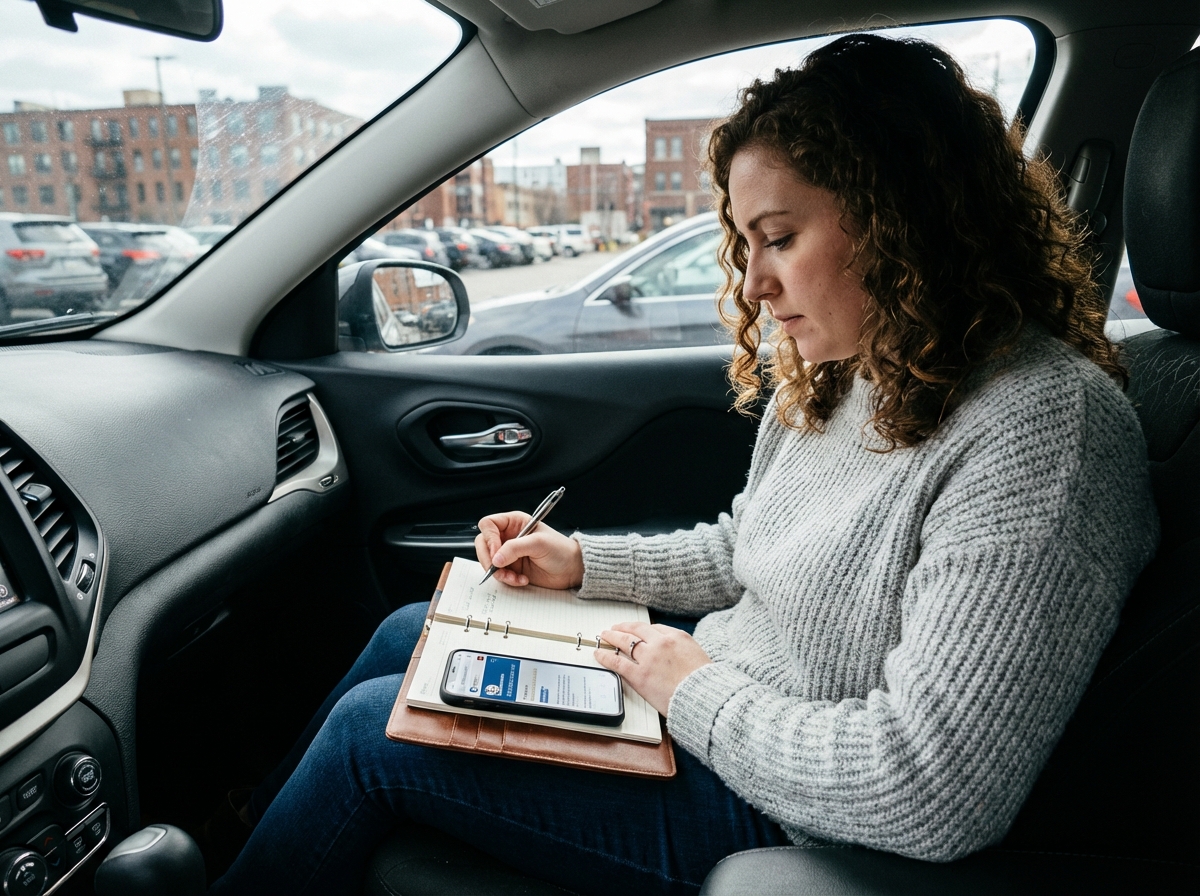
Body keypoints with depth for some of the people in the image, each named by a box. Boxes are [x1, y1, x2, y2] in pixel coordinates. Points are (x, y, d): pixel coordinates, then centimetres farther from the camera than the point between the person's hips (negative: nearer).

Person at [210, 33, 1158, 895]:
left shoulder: (1044, 429, -27)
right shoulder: (830, 378, 1)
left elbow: (931, 793, -31)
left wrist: (700, 696, -20)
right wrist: (582, 561, 4)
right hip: (713, 694, 8)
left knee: (370, 727, -5)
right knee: (411, 637, 12)